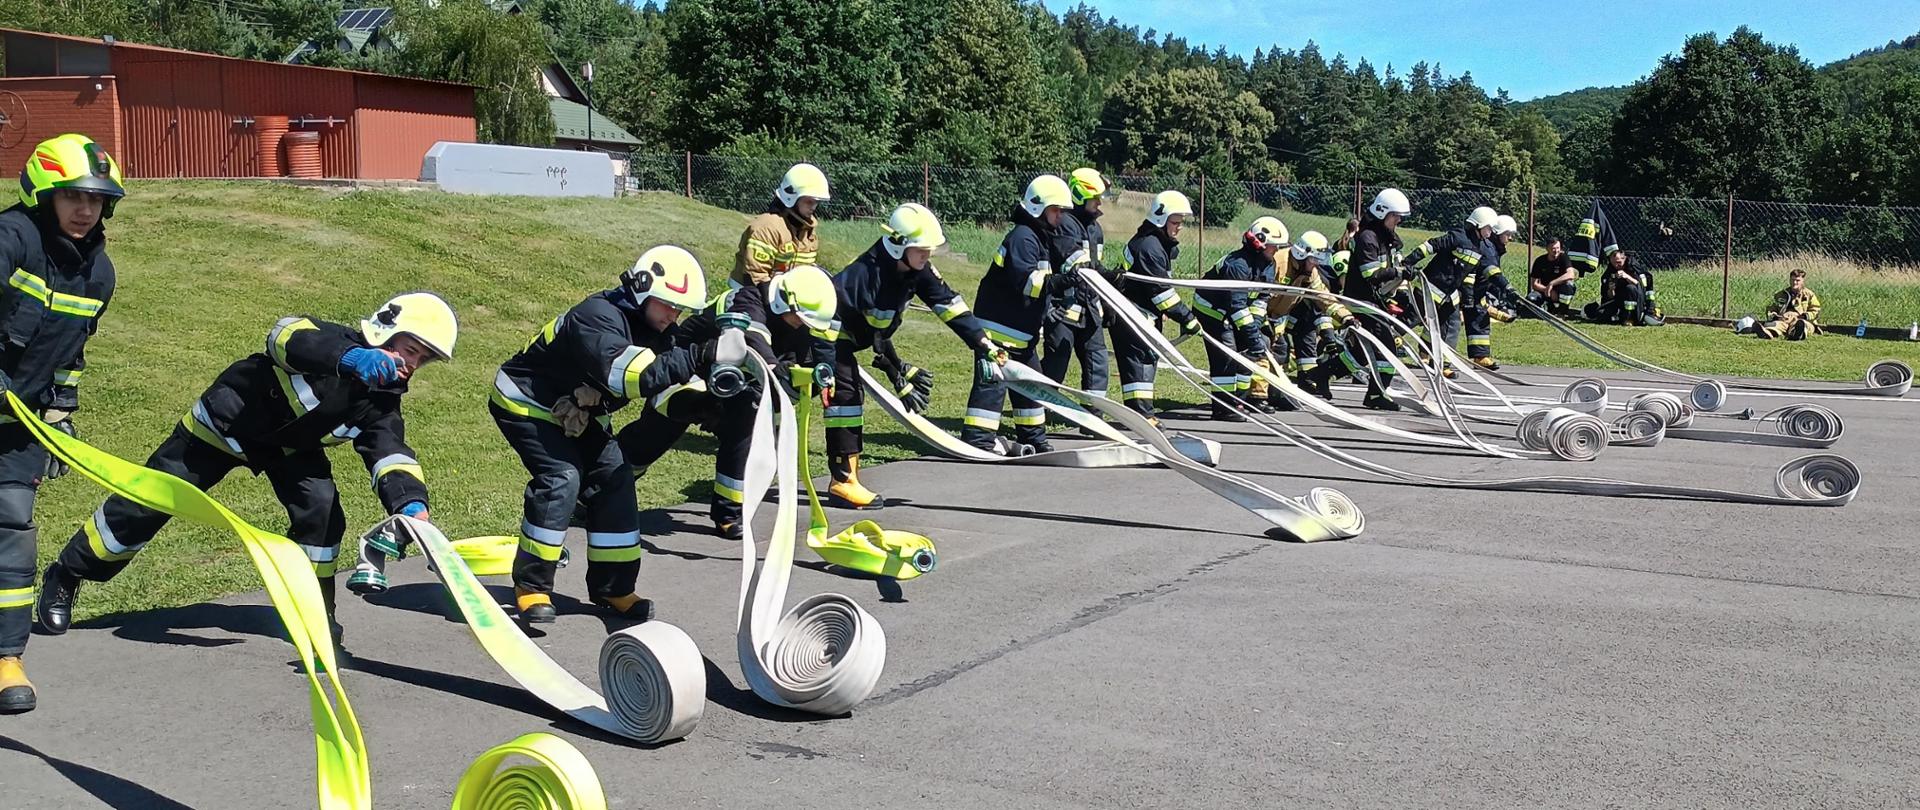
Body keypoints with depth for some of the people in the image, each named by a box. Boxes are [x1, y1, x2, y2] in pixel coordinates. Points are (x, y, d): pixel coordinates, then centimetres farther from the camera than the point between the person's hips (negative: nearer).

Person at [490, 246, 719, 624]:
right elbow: (629, 374, -47)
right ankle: (531, 586, -10)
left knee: (613, 480, -2)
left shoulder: (655, 330, -5)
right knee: (561, 479, -23)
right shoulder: (599, 316, -32)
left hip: (578, 415, 8)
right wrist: (698, 356, -51)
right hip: (527, 403, -8)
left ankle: (612, 586, 9)